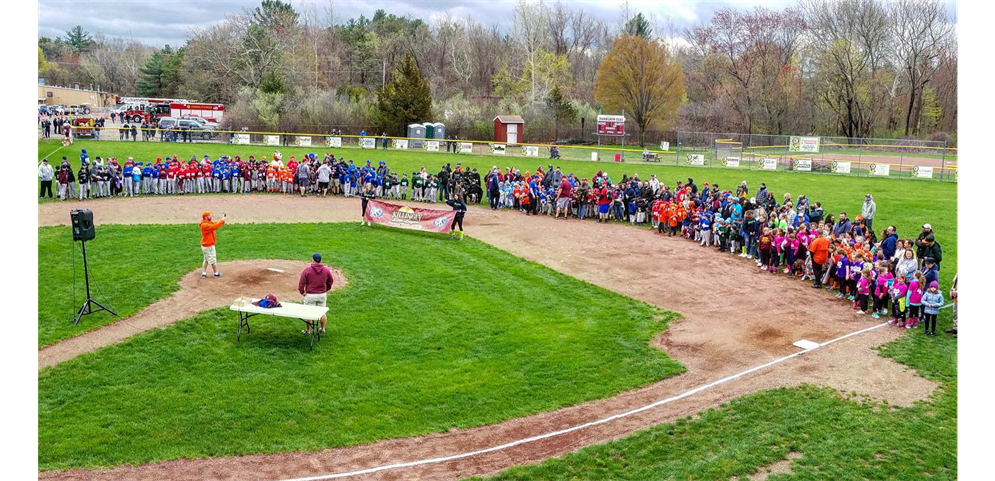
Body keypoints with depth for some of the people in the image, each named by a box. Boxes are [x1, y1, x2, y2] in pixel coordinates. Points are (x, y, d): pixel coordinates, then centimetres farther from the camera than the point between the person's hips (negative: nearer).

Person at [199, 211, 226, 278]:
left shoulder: (208, 223, 7)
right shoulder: (204, 225, -24)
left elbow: (216, 224, 7)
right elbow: (215, 226, -33)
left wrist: (223, 219, -9)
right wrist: (222, 220, -26)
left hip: (205, 245, 10)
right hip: (208, 246, -10)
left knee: (206, 260, 16)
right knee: (213, 260, 4)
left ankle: (204, 273, 19)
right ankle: (216, 273, 15)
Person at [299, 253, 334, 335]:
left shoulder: (307, 270, -12)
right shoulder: (326, 270, -2)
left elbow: (301, 282, -11)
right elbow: (331, 281, 10)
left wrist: (302, 292, 3)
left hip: (310, 295, -3)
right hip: (322, 294, 3)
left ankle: (308, 331, 16)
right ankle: (322, 329, 27)